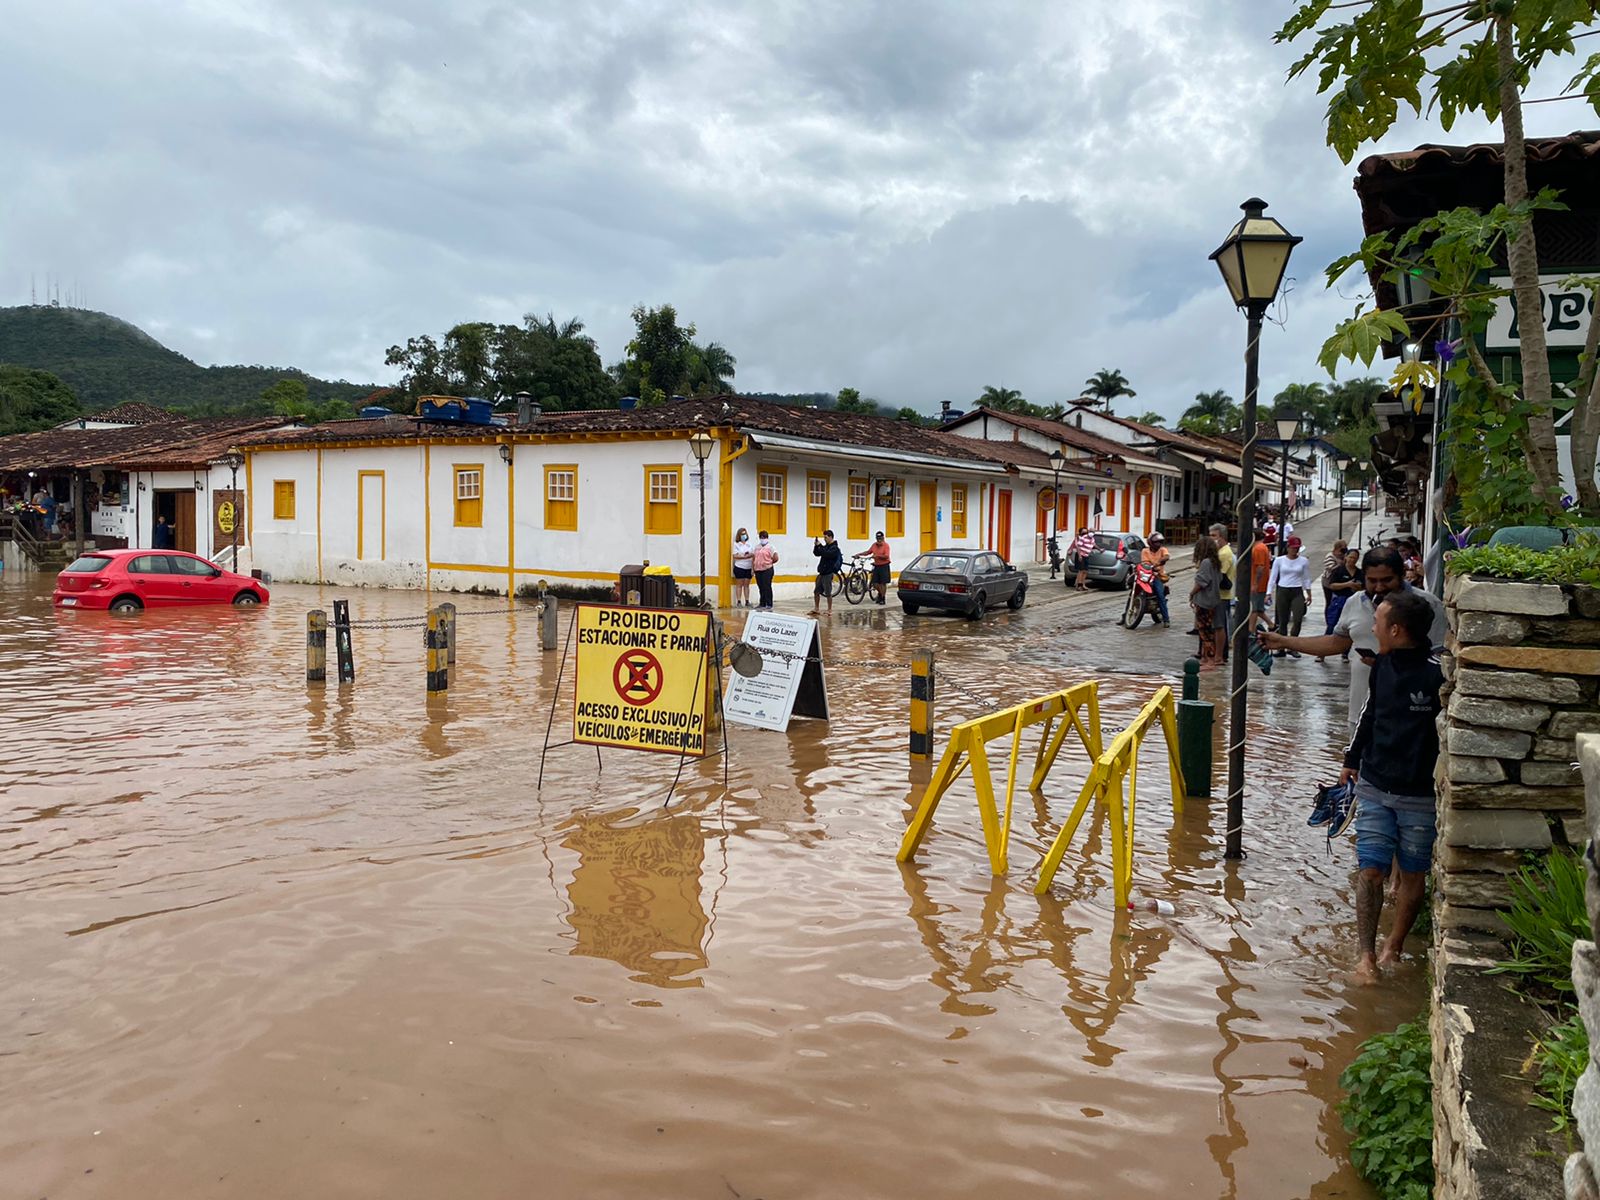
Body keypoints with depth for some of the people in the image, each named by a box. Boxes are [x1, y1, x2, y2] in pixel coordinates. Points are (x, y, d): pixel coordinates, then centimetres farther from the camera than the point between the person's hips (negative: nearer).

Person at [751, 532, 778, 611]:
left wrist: (769, 563, 3)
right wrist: (752, 568, 10)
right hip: (758, 570, 6)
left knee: (767, 588, -5)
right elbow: (753, 558, 16)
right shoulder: (757, 546, 15)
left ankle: (769, 605, -1)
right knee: (761, 588, 11)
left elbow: (775, 558, -10)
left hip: (767, 570, -6)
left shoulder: (770, 546, -4)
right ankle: (762, 604, 20)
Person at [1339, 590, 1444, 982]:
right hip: (1374, 787, 5)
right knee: (1370, 871, 2)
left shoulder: (1436, 675, -19)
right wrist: (1352, 759, 25)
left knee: (1413, 874, 11)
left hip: (1419, 796, -5)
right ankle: (1367, 954, 8)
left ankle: (1393, 947, 27)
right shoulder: (1382, 664, 2)